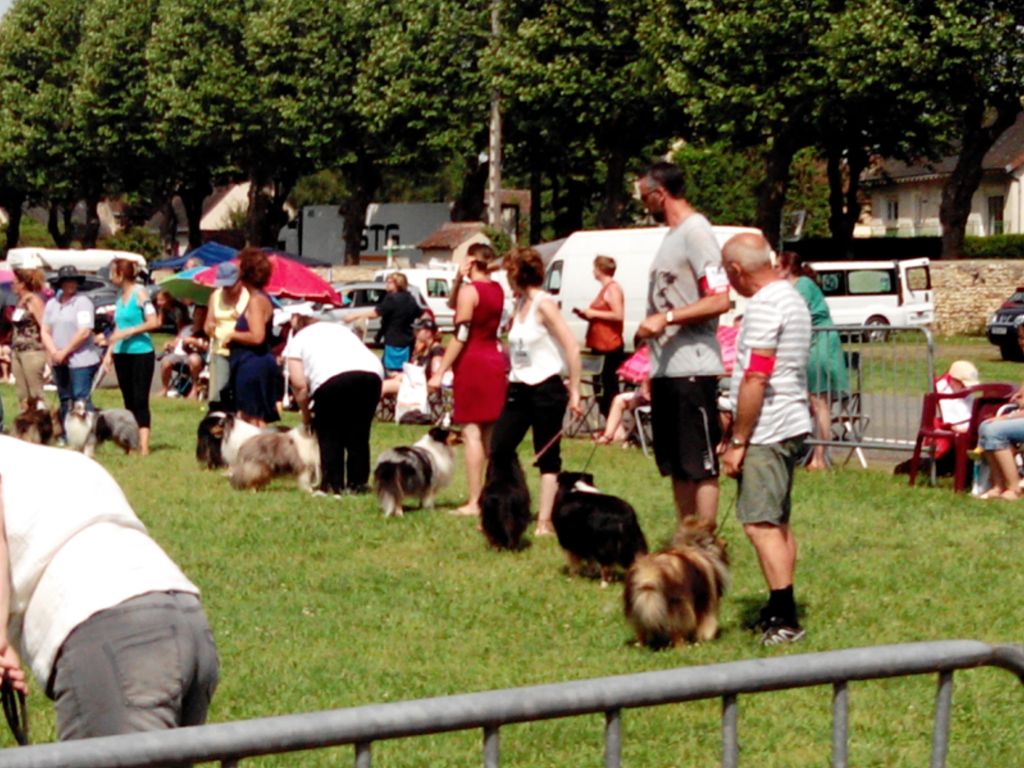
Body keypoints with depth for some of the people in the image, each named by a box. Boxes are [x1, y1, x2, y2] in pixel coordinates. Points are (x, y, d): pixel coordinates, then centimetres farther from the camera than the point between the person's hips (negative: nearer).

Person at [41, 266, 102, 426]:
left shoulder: (83, 302, -7)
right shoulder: (51, 304, 13)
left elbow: (84, 332, -15)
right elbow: (45, 332, 12)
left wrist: (64, 352, -11)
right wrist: (54, 353, -5)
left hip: (81, 360, -6)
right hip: (59, 362, 6)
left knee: (81, 400, -11)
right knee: (65, 401, 12)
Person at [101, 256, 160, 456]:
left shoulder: (140, 293, -9)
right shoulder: (120, 295, 12)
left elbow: (153, 322, -15)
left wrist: (127, 332, -17)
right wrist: (109, 352, 12)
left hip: (141, 352, -7)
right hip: (122, 353, 7)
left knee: (140, 400, -7)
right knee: (129, 401, 8)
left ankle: (144, 446, -8)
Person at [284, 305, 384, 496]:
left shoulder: (298, 340, 19)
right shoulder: (339, 328, 35)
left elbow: (299, 384, 8)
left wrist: (305, 413, 21)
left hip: (332, 379, -5)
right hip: (371, 374, 5)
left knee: (329, 435, 11)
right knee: (358, 434, 16)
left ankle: (332, 484, 6)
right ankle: (357, 483, 15)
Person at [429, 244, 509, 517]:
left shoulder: (470, 290, -11)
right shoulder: (497, 290, 12)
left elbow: (460, 335, -16)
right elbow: (454, 303, 22)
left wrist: (440, 372, -15)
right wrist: (459, 279, 4)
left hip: (472, 362, -8)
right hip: (495, 361, 8)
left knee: (472, 432, -8)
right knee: (491, 434, 11)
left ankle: (473, 502, -10)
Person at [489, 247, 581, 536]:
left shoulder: (543, 304, -12)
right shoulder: (520, 304, 12)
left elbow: (572, 347, -15)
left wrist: (574, 392, -16)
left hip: (545, 390, -8)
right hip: (518, 390, 8)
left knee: (547, 458, -1)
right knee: (498, 450, 3)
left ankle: (545, 522, 3)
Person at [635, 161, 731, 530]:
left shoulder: (696, 232, -11)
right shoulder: (672, 235, 18)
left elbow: (720, 301, -20)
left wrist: (666, 318, -25)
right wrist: (652, 375, 19)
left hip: (692, 370, -10)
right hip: (666, 370, 10)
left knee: (701, 465, -6)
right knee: (677, 466, 14)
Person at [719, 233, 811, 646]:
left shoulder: (764, 306, -16)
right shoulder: (791, 297, 17)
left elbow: (755, 380, -21)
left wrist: (738, 441, -17)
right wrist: (736, 426, 25)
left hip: (767, 431, -11)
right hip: (790, 425, 11)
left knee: (760, 523, -12)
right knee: (777, 522, 14)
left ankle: (784, 619, -15)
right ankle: (780, 610, 19)